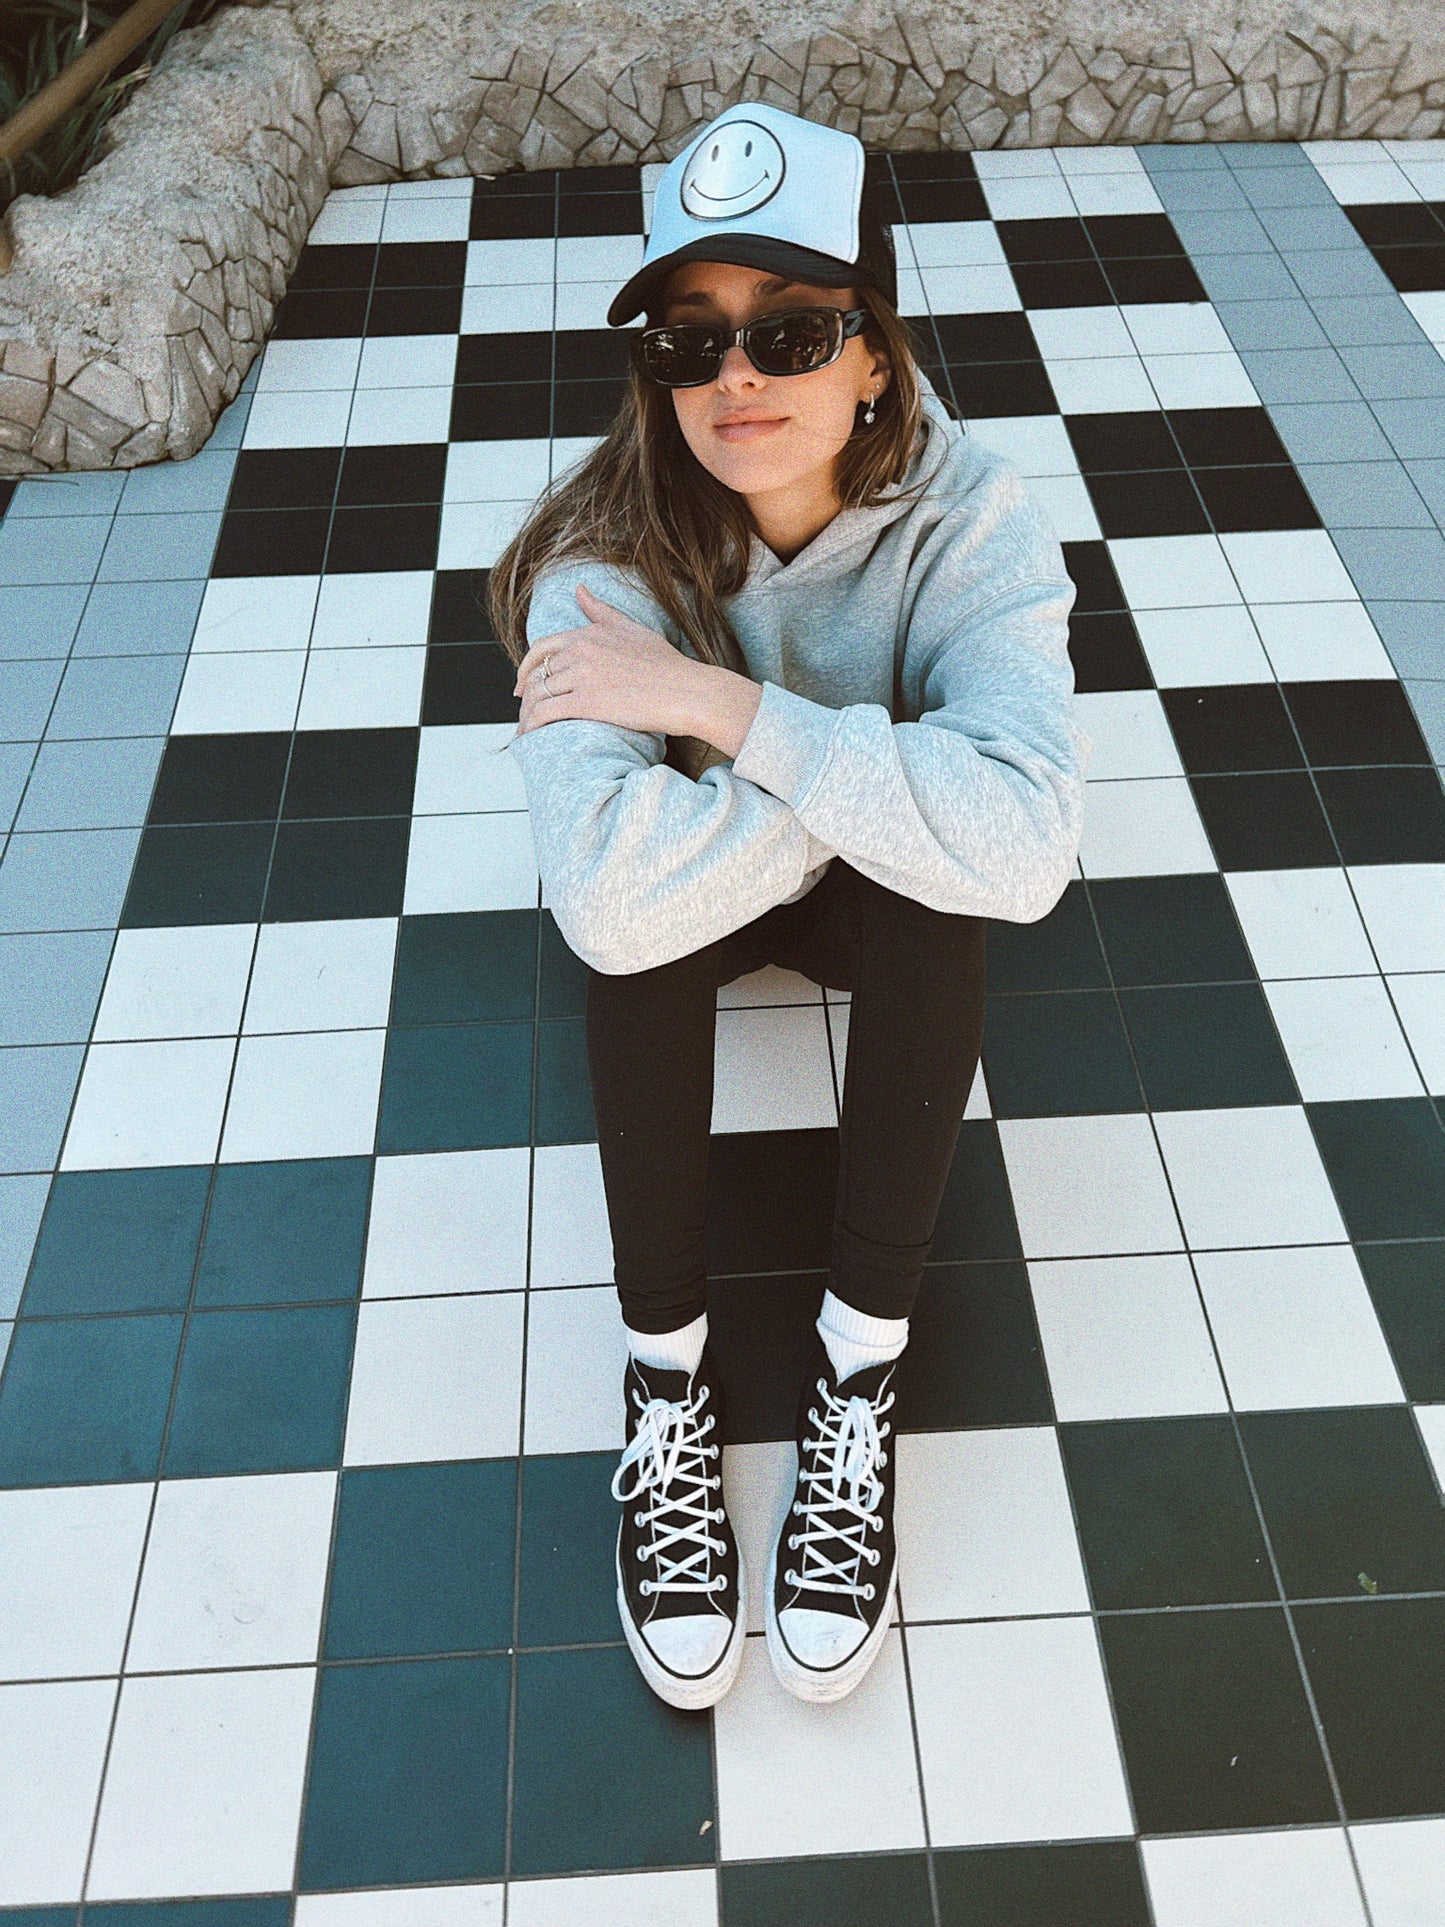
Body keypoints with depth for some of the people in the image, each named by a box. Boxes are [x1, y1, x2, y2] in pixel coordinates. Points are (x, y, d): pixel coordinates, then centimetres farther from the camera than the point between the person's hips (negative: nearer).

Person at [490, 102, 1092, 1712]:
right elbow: (604, 889, -44)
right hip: (694, 909, 0)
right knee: (639, 920, -34)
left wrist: (732, 708, -40)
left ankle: (859, 1377, -19)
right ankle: (665, 1387, -16)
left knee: (939, 885, -33)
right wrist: (879, 772, -35)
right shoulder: (607, 553, -27)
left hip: (879, 909, 1)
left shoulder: (975, 526, -25)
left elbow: (1024, 845, -42)